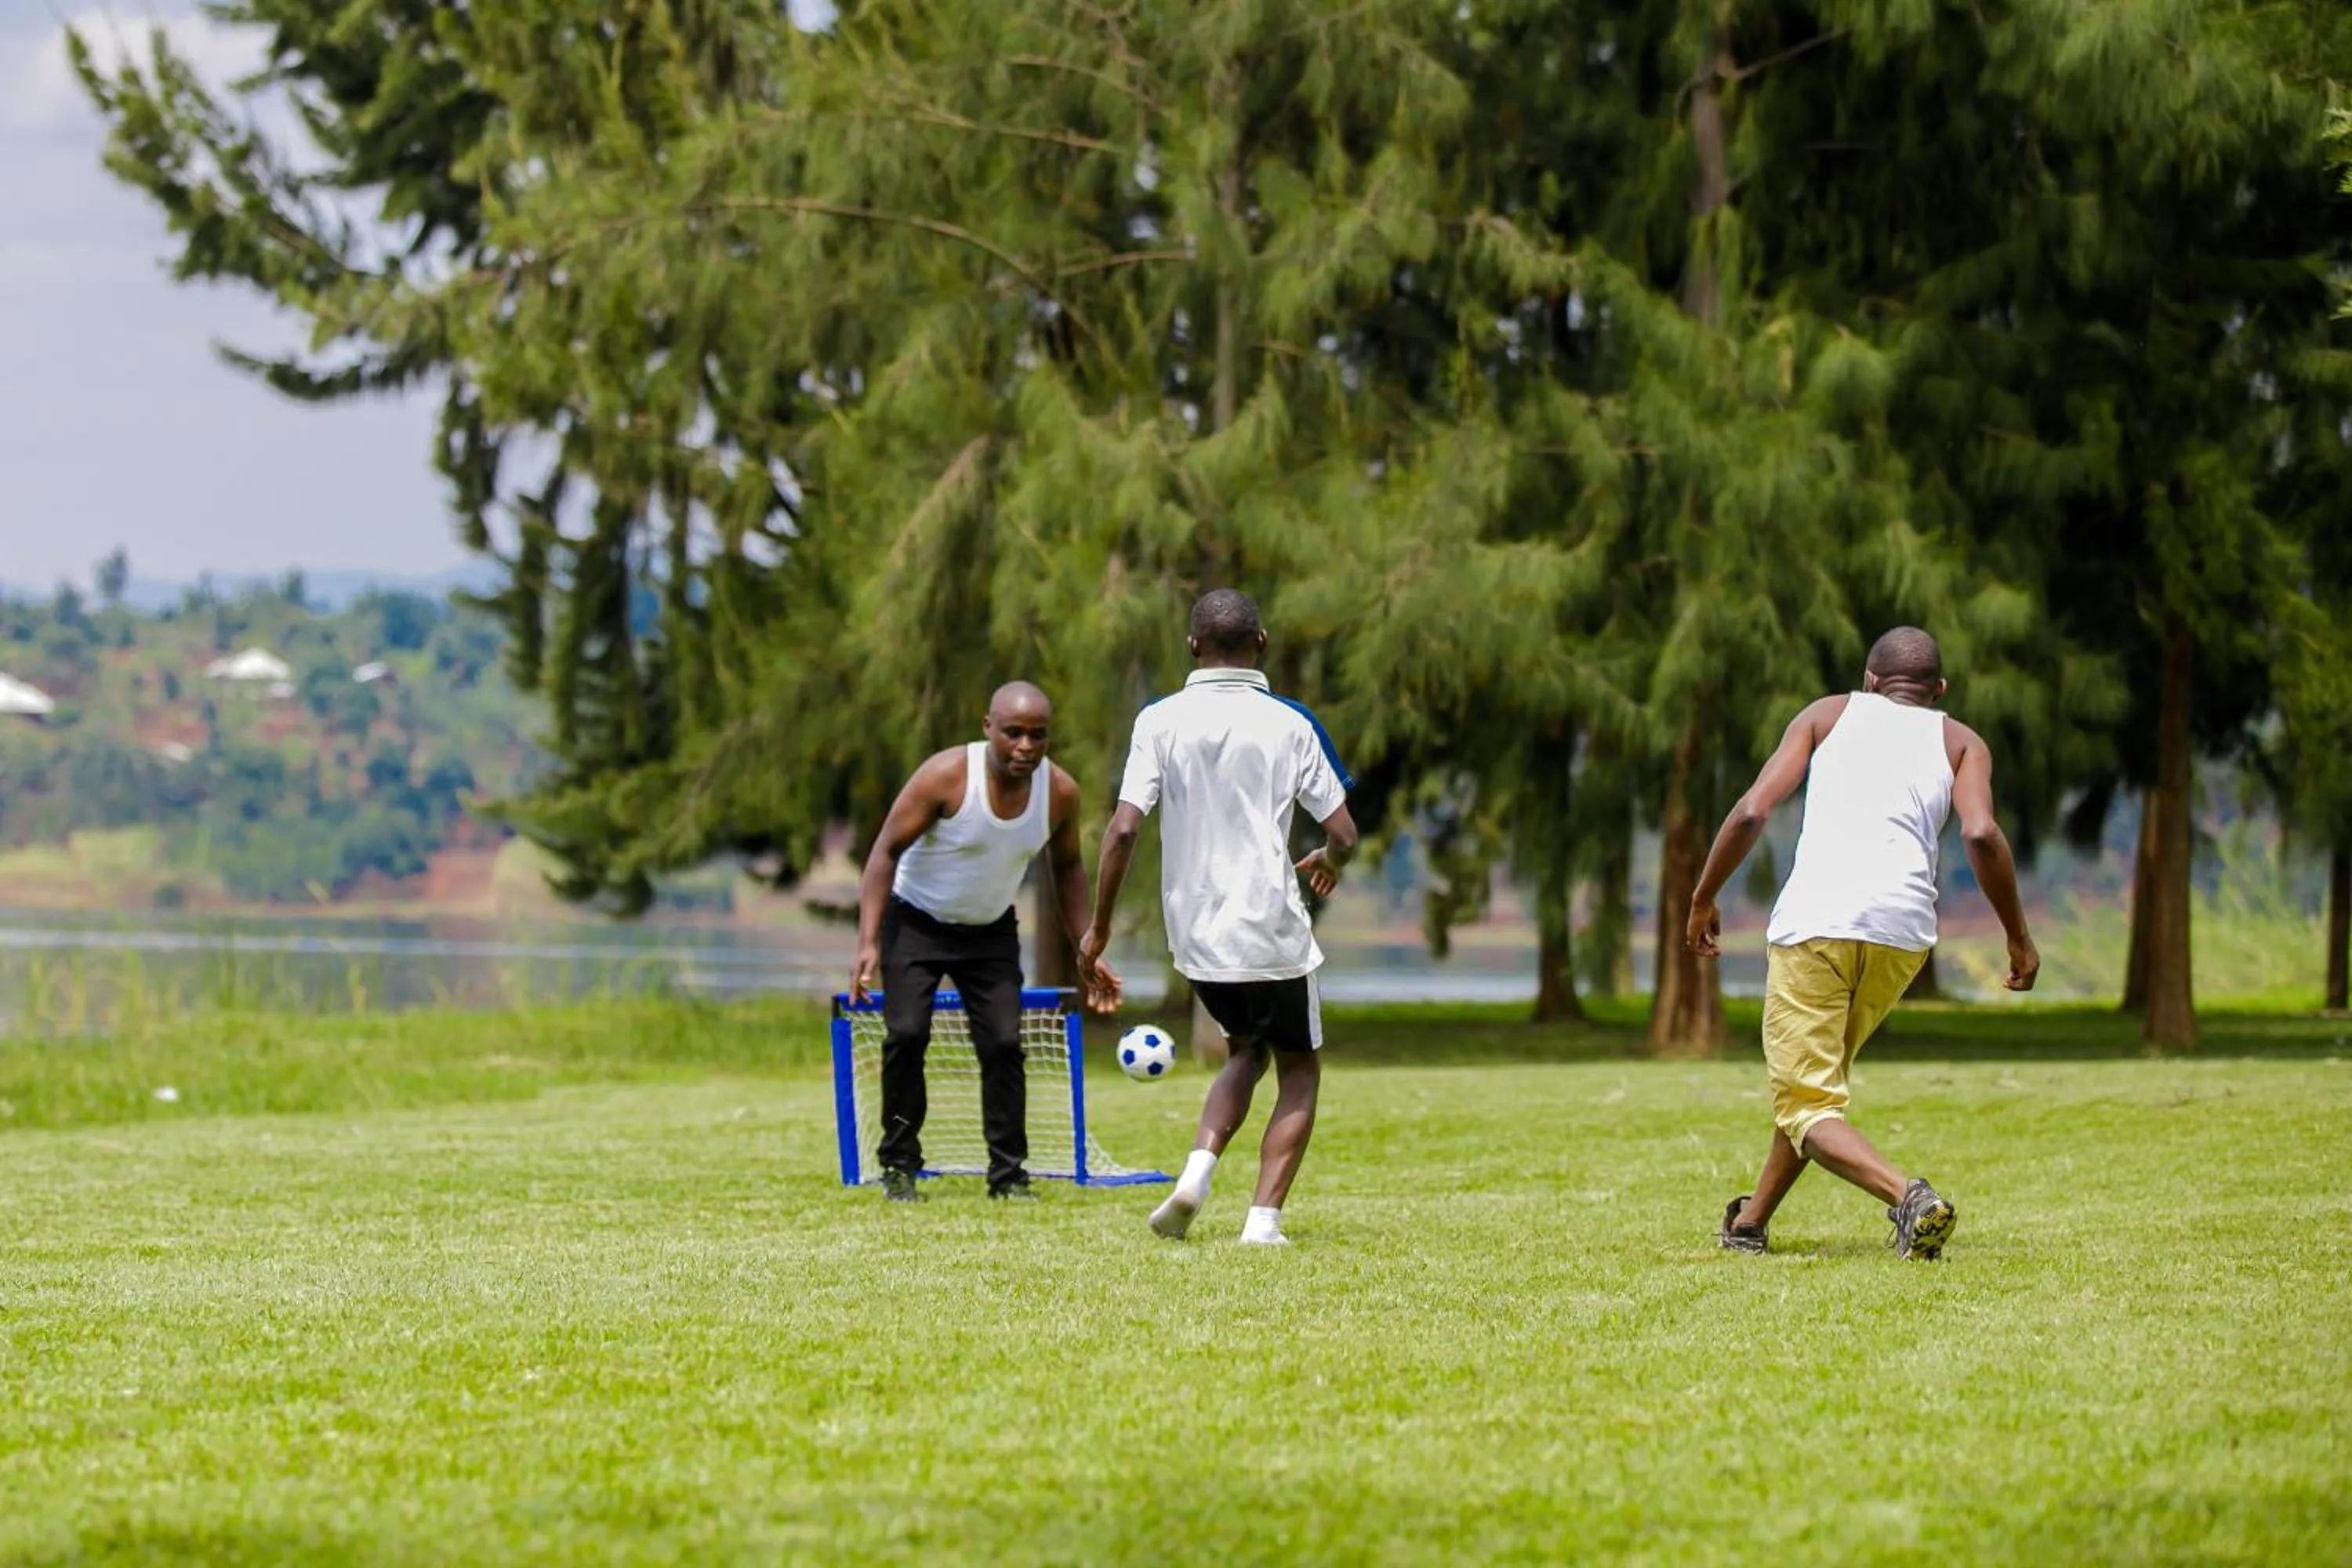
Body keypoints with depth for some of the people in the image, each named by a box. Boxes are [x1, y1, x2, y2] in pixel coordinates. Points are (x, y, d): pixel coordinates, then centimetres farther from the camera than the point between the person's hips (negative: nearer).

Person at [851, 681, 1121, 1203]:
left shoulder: (1060, 792, -13)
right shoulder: (946, 776, -26)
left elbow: (1067, 867, 7)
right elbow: (886, 851, -20)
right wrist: (868, 942, -28)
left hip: (991, 931, 3)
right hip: (915, 921, -3)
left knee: (1003, 1043, -10)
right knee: (906, 1033, -16)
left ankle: (1008, 1174, -2)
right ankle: (899, 1166, -3)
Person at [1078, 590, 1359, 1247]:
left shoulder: (1160, 722, -3)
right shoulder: (1289, 724, -4)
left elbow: (1125, 827, -10)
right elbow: (1343, 834, -4)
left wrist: (1099, 927, -1)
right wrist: (1329, 861, 20)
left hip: (1195, 934, 3)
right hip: (1272, 932, -3)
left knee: (1247, 1050, 25)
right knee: (1299, 1069, 15)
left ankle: (1198, 1169, 0)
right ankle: (1264, 1218, -1)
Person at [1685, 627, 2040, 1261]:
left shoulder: (1829, 715, 20)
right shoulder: (1960, 742, 20)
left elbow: (1752, 810, 8)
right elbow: (1981, 833, 0)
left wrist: (1704, 898, 18)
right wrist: (2019, 936, 7)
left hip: (1813, 921, -3)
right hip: (1903, 929, 3)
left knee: (1805, 1105, -3)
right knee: (1821, 1078, 26)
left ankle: (1908, 1195, -27)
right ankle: (1750, 1222, 30)